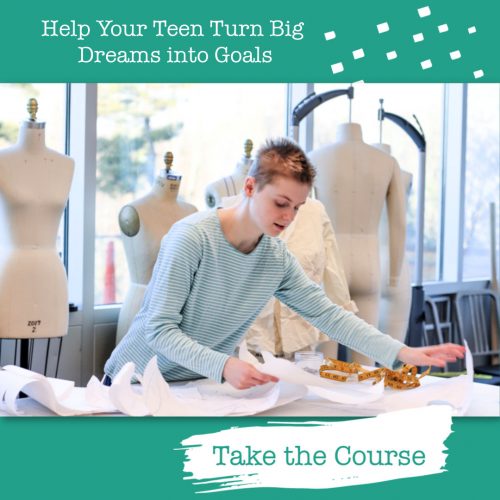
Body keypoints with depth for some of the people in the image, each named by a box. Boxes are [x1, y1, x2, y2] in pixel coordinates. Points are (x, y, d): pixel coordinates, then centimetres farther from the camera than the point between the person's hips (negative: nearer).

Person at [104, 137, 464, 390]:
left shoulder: (279, 259, -4)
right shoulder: (193, 237, -22)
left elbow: (328, 314, -4)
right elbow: (160, 329, -24)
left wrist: (403, 353, -14)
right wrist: (223, 366, -37)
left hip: (199, 384, 5)